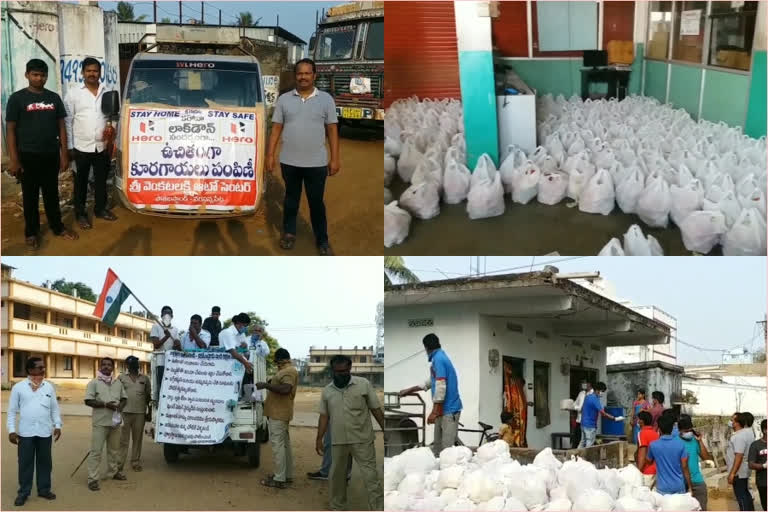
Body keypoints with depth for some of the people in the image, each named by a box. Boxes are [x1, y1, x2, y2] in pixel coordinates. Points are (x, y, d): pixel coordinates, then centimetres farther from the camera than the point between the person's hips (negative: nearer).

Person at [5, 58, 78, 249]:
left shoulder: (54, 98, 4)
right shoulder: (17, 98, -7)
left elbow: (61, 126, 8)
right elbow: (10, 130, -7)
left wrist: (64, 154, 3)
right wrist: (13, 160, -12)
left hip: (51, 155, 3)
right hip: (28, 156, -3)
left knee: (52, 193, 14)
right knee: (30, 196, 7)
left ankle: (57, 227, 26)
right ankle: (31, 232, 18)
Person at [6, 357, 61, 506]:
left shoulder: (49, 386, 6)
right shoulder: (18, 387, -1)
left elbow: (55, 408, 11)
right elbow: (12, 410, 2)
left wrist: (57, 425, 2)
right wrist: (11, 430, -4)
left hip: (45, 432, 2)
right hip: (25, 432, -2)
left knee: (45, 462, 9)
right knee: (25, 463, 3)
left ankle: (44, 489, 22)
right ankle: (23, 492, 13)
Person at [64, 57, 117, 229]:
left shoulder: (107, 93, 5)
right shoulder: (73, 93, -4)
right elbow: (67, 121, -3)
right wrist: (69, 147, -6)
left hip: (102, 146, 3)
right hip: (81, 147, -3)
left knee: (101, 180, 14)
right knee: (81, 182, 7)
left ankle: (100, 209, 29)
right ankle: (80, 213, 18)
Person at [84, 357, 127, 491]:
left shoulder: (118, 383, 11)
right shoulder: (94, 383, -5)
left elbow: (124, 398, 17)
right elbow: (88, 401, -11)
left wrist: (121, 405, -7)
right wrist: (105, 404, -20)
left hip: (115, 421, 5)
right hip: (100, 422, -5)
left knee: (114, 449, 18)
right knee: (96, 451, -6)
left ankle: (114, 471, 34)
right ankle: (92, 478, -4)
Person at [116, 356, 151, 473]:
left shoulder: (145, 379, 11)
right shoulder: (121, 378, 6)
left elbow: (148, 396, 14)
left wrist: (149, 412, 10)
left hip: (140, 413, 2)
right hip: (124, 412, -2)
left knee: (138, 439, 6)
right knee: (123, 440, -3)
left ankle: (135, 463, 13)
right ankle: (119, 464, -2)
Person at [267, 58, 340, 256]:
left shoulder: (326, 99, -1)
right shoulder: (284, 99, 2)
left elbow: (332, 130, 0)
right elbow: (276, 128, 4)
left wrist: (334, 159, -3)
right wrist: (270, 155, -1)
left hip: (316, 163, -1)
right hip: (289, 161, 1)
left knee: (316, 202, 6)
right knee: (291, 198, 15)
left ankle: (322, 240, 17)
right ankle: (289, 232, 30)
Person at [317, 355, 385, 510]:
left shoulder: (363, 384, -3)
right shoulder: (327, 391, 7)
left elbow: (376, 409, 0)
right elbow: (324, 416, 10)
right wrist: (319, 438, 4)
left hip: (362, 440, -4)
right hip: (338, 441, 4)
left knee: (370, 476, -7)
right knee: (336, 475, 13)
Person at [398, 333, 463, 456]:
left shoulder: (438, 359, -15)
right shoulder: (440, 357, 16)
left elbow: (440, 387, -22)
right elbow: (430, 382, 29)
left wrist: (434, 412, -21)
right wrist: (410, 390, 35)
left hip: (448, 410, -10)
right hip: (444, 409, 10)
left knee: (447, 448, -10)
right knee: (438, 446, 13)